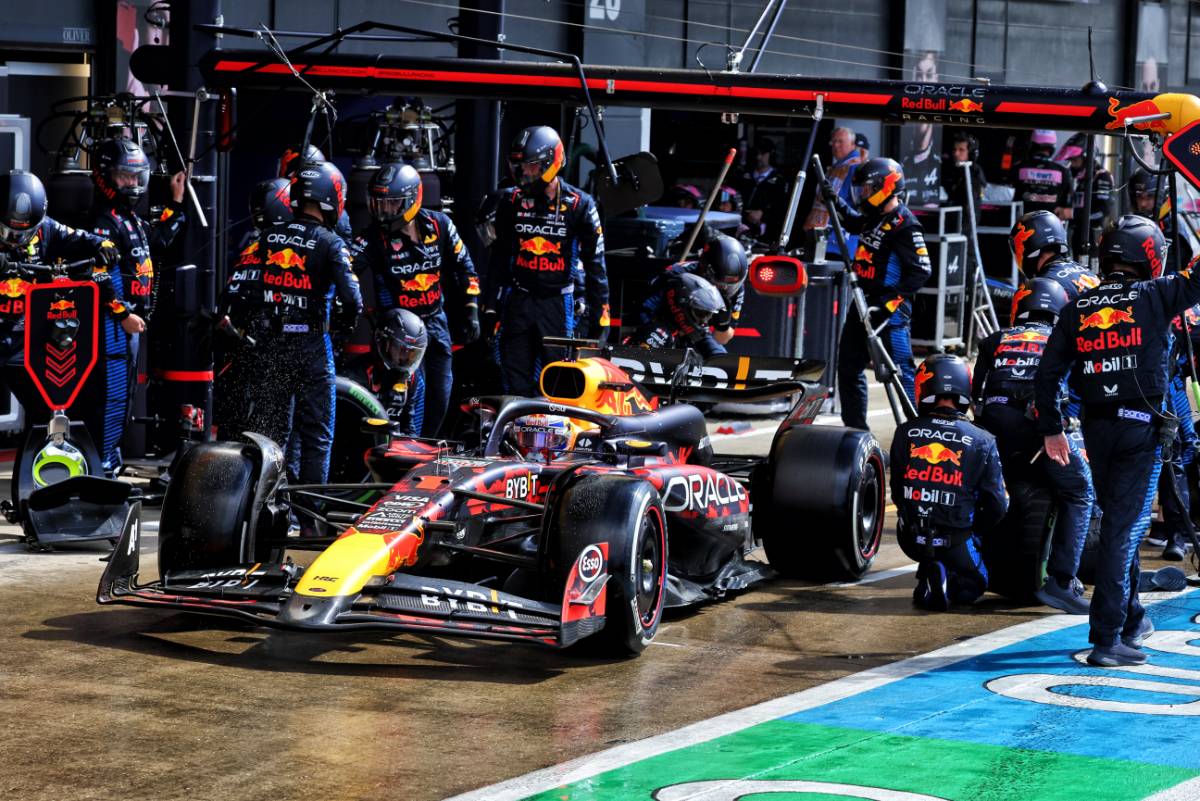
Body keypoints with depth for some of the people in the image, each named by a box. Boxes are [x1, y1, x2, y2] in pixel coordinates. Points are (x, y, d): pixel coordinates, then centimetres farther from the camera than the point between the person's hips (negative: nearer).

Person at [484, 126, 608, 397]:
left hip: (558, 302, -3)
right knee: (516, 386, 1)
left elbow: (594, 262, 1)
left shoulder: (579, 204, -3)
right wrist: (490, 305, 12)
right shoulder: (512, 201, 5)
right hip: (518, 301, 3)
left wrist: (599, 312, -2)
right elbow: (499, 257, 14)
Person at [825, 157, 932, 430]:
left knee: (900, 372, -10)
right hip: (863, 303, 10)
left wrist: (890, 302, -25)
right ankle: (855, 429, 27)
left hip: (889, 310, -10)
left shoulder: (904, 226, -17)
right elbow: (854, 222, 36)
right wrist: (836, 201, 22)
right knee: (849, 367, 16)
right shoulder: (873, 217, 10)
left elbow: (920, 271, -21)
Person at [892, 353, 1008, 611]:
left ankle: (929, 574, 3)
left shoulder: (905, 433, -3)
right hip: (956, 542, -3)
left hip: (911, 539, 3)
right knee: (973, 586, 24)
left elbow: (897, 492, 6)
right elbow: (997, 505, -4)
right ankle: (950, 584, -10)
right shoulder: (982, 441, -8)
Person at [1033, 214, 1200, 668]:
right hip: (1141, 425, -5)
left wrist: (1051, 428, 12)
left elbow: (1048, 372, 5)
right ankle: (1107, 638, -10)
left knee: (1117, 522, 19)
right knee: (1124, 528, -6)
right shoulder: (1155, 296, -6)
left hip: (1096, 426, 5)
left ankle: (1131, 619, 33)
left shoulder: (1079, 307, 6)